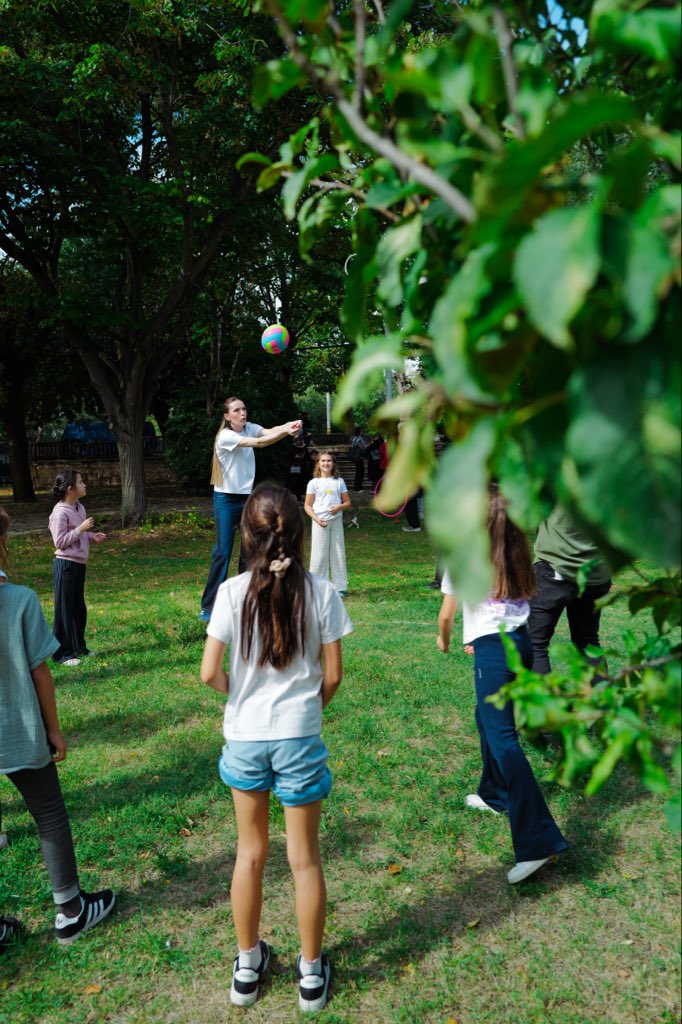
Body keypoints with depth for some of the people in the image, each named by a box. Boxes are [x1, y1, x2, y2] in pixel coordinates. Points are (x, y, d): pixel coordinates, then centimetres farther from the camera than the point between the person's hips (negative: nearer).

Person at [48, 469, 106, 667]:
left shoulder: (79, 508, 9)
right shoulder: (61, 512, -18)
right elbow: (60, 542, -19)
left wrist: (92, 536, 2)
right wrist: (81, 528, -21)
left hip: (79, 564, 9)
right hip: (66, 565, -9)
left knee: (79, 607, 17)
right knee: (65, 609, 0)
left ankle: (78, 647, 31)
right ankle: (62, 653, 11)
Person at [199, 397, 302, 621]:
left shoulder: (250, 428, 3)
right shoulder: (225, 436, -17)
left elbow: (270, 431, -17)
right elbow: (259, 443, -29)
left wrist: (290, 425, -38)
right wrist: (287, 432, -40)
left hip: (247, 496, 7)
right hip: (226, 499, -7)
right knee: (223, 552, -8)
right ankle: (208, 607, -1)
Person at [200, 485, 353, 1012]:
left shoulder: (233, 592, -12)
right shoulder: (321, 592, -12)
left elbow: (209, 673, -10)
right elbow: (332, 675, -7)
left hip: (244, 737, 1)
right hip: (299, 738, -1)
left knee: (250, 853, 21)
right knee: (305, 858, 16)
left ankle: (247, 965, 37)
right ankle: (312, 973, 32)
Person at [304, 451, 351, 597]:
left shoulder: (339, 481, 8)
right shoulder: (314, 483, 2)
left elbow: (347, 503, 11)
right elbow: (307, 506, 1)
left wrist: (339, 507, -11)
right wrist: (316, 519, -13)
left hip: (336, 520, 2)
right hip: (320, 522, -2)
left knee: (338, 553, 5)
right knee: (319, 554, -1)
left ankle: (340, 587, 12)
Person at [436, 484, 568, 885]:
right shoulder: (516, 556, 11)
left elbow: (447, 614, 3)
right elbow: (521, 600, 15)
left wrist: (444, 639, 24)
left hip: (494, 650, -7)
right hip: (522, 641, 7)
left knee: (502, 737, -7)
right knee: (488, 717, 26)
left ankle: (538, 840, -12)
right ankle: (495, 794, 42)